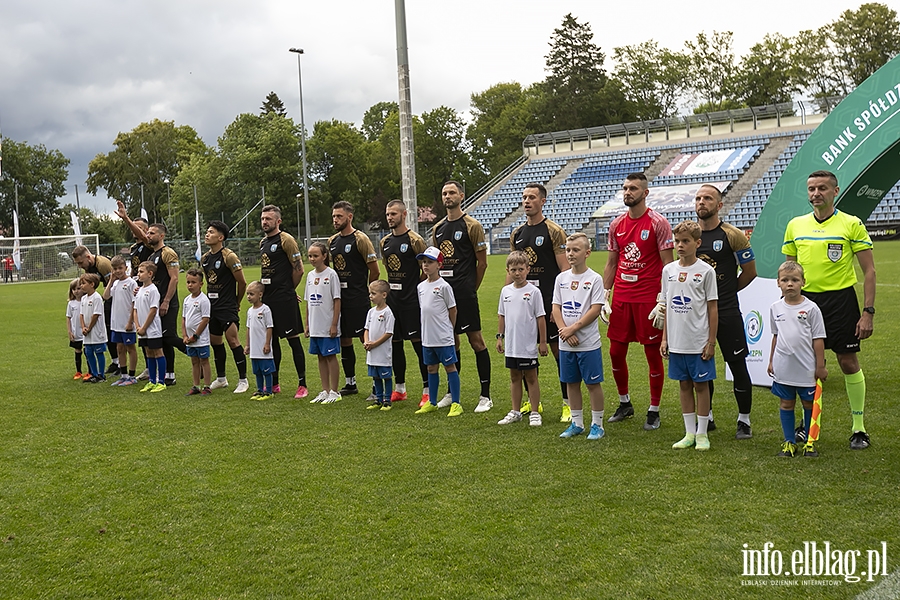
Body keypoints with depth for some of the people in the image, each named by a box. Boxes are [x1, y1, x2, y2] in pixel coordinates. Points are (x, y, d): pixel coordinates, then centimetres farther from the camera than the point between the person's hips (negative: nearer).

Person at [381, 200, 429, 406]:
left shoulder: (414, 240, -9)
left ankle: (428, 390, 1)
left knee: (418, 343, -5)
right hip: (392, 298, 7)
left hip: (411, 300, -7)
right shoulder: (385, 242, 11)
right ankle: (400, 388, 22)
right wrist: (392, 287, 13)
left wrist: (415, 288, -2)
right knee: (394, 343, 11)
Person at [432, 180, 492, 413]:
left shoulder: (472, 226, -4)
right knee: (451, 341, 13)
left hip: (464, 291, -6)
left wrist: (470, 289, 0)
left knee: (475, 339, -5)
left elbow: (482, 263, -3)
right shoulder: (438, 228, 14)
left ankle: (485, 395, 1)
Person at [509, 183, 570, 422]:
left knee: (559, 350, -2)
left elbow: (565, 269, -11)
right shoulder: (517, 233, 12)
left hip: (548, 301, -6)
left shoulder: (553, 231, -7)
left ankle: (568, 404, 6)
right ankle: (532, 401, 22)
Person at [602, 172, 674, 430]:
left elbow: (667, 264, -8)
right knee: (616, 352, 9)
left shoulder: (658, 223, -7)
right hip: (621, 297, 6)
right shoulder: (617, 224, 9)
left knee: (653, 353, 3)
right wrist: (605, 295, 9)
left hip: (649, 298, -5)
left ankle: (654, 410, 14)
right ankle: (624, 403, 27)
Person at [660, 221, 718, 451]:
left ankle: (702, 434, 14)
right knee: (684, 384, 11)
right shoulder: (668, 270, 6)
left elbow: (712, 308, -4)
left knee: (701, 384, 4)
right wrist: (664, 339, 8)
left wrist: (711, 342, -7)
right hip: (677, 342, 4)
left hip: (699, 342, -4)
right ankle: (689, 433, 20)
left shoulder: (706, 271, -5)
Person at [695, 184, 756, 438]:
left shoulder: (733, 235, -6)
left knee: (737, 365, 2)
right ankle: (706, 417, 24)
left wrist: (725, 293, 7)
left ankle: (744, 420, 14)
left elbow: (750, 272, 1)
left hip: (727, 312, -4)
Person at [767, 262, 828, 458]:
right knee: (786, 404, 9)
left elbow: (818, 339, -4)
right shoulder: (776, 308, 4)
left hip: (806, 368, -3)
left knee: (809, 404, 9)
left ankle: (810, 442, 21)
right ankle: (789, 442, 19)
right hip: (783, 368, 3)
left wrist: (820, 366, -5)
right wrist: (771, 361, 15)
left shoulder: (811, 308, -6)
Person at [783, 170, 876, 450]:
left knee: (848, 362, 1)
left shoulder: (851, 224, -5)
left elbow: (869, 271, -4)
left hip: (840, 299, -3)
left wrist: (868, 312, -10)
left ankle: (859, 428, 12)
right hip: (805, 300, 4)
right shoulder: (795, 225, 7)